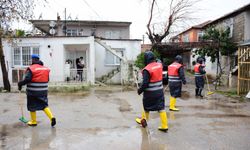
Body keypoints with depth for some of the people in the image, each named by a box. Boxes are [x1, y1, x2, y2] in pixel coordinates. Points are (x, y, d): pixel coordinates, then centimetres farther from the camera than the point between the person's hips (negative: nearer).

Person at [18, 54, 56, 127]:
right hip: (43, 91, 5)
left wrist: (20, 84, -3)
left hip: (33, 91, -5)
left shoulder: (31, 68, -12)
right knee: (44, 105, 13)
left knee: (32, 106, 11)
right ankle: (51, 117, -4)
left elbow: (27, 79, -19)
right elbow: (47, 79, 9)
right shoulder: (46, 69, 5)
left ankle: (33, 121, 24)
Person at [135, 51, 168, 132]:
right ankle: (164, 126, 10)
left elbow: (145, 83, -20)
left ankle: (143, 120, 36)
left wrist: (140, 90, -5)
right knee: (161, 108, 8)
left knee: (146, 107, 16)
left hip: (150, 92, -5)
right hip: (160, 91, 5)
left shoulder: (147, 69, -20)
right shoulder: (159, 65, -2)